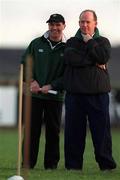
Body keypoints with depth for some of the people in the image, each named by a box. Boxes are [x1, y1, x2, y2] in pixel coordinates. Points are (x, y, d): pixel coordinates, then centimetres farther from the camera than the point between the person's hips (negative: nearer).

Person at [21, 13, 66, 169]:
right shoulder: (36, 44, 8)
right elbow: (25, 63, 10)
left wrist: (51, 86, -12)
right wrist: (32, 81, -5)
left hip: (55, 96, -1)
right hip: (34, 94, 1)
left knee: (53, 131, 3)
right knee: (31, 129, -1)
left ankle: (51, 164, 10)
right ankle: (28, 164, 2)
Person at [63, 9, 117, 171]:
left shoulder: (103, 41, 14)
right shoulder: (72, 42, 14)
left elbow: (103, 56, -8)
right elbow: (70, 58, -8)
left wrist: (89, 42, -1)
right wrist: (94, 62, -9)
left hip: (98, 93, -1)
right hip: (74, 94, 1)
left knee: (101, 129, -4)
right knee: (74, 131, 0)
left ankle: (106, 164, 0)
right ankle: (73, 165, 5)